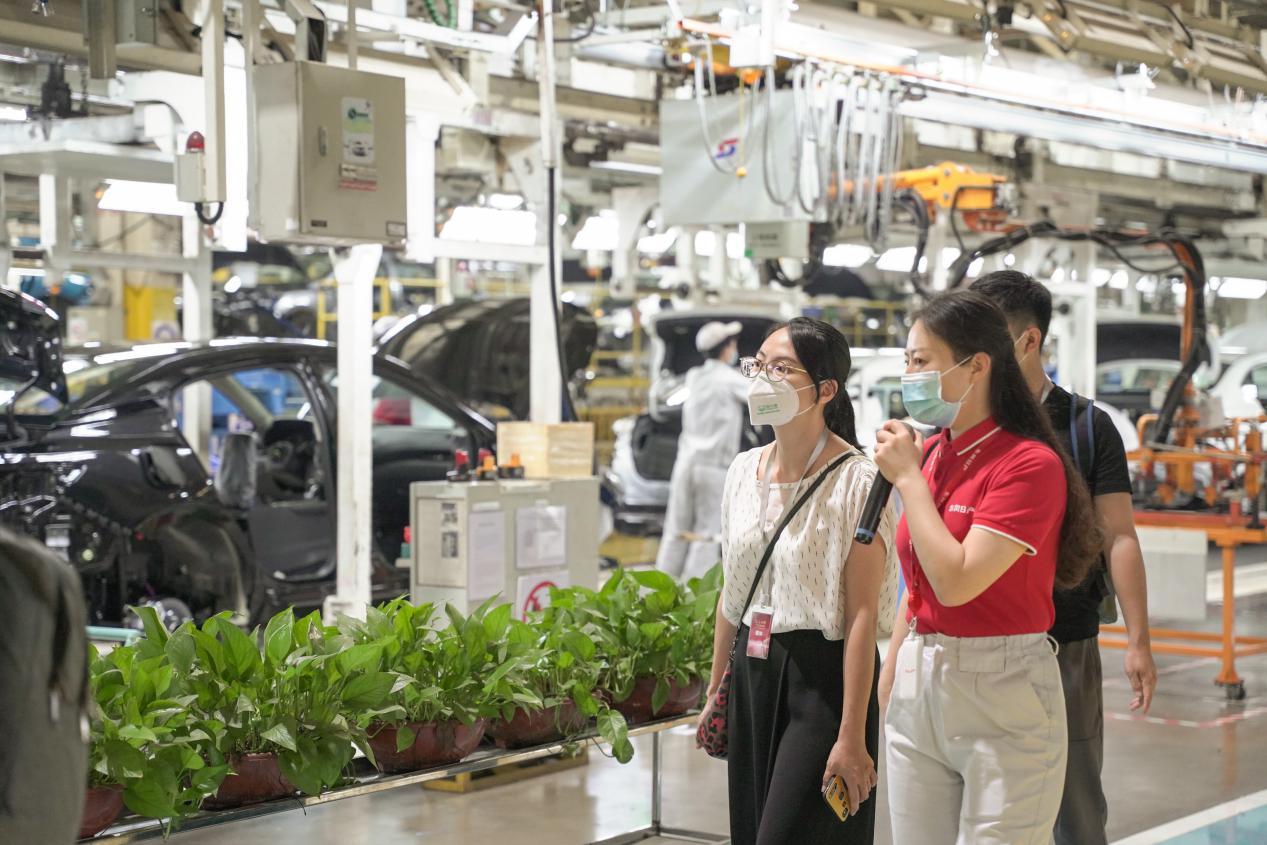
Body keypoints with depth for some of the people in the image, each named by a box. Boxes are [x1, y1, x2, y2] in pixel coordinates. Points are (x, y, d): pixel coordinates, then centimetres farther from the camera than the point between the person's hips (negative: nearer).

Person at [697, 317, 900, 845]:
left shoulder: (855, 480, -13)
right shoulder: (744, 471, 8)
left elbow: (862, 614, -16)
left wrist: (852, 736, -19)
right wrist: (716, 691, 17)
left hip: (821, 676, -7)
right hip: (752, 673, 7)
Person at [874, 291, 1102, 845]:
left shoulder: (1031, 464, -14)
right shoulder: (929, 454, 8)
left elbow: (956, 581, -22)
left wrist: (908, 478, -14)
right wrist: (890, 676, 16)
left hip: (1000, 697, -7)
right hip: (919, 690, 7)